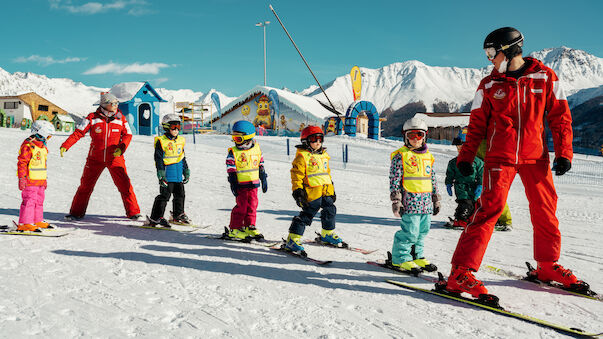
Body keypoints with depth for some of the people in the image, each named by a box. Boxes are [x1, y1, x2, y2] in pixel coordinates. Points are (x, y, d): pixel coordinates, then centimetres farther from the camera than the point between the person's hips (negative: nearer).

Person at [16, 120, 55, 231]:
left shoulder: (42, 146, 17)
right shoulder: (28, 145, -12)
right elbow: (22, 163, -14)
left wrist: (44, 180, 26)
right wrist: (22, 178, -18)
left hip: (40, 181, 9)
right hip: (30, 180, -9)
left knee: (39, 200, 14)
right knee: (29, 200, -9)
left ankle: (37, 220, 25)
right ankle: (25, 223, -5)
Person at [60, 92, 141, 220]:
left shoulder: (120, 118, 0)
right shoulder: (93, 118, -4)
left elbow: (128, 134, 6)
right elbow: (78, 133, -5)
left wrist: (122, 147, -13)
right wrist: (65, 146, -15)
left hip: (115, 158, 0)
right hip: (95, 158, 0)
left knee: (124, 185, -7)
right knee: (86, 185, 9)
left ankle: (133, 212, 4)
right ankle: (77, 212, 25)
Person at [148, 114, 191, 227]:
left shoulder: (180, 140, 13)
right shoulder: (161, 141, -7)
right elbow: (158, 158, -10)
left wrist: (186, 171, 20)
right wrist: (161, 173, -16)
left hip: (178, 174, 7)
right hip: (167, 174, -7)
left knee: (180, 194, 13)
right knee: (164, 195, -7)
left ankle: (178, 215, 29)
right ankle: (155, 218, 0)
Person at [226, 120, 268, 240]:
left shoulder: (256, 149, 5)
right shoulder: (233, 152, -5)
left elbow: (261, 166, 14)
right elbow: (231, 170, -4)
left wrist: (264, 180, 14)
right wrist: (233, 184, -8)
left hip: (254, 184, 4)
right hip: (240, 184, -4)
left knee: (252, 206, 7)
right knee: (241, 206, -4)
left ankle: (249, 227, 19)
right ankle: (234, 229, 7)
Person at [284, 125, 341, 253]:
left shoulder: (323, 155, 17)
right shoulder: (302, 156, -7)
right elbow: (296, 175, -10)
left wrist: (331, 188, 27)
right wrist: (298, 190, -17)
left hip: (326, 191, 8)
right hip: (311, 192, -8)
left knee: (330, 211, 15)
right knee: (307, 215, -8)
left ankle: (328, 234, 37)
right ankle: (292, 240, -3)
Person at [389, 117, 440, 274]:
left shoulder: (428, 156, 16)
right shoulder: (401, 155, -3)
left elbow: (433, 179, 22)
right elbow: (395, 180, -6)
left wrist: (435, 200, 22)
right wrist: (396, 201, -11)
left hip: (426, 202, 7)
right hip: (410, 200, -6)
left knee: (423, 230, 10)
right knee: (410, 230, -8)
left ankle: (416, 256, 24)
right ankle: (401, 258, 4)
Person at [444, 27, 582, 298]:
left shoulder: (545, 77, 4)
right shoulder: (489, 85, 4)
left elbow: (560, 116, 7)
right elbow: (477, 124, 8)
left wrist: (563, 152, 0)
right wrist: (466, 156, 0)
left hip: (535, 156, 2)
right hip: (499, 157, -2)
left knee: (545, 210, 8)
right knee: (490, 208, -14)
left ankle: (547, 265, 29)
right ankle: (461, 273, -15)